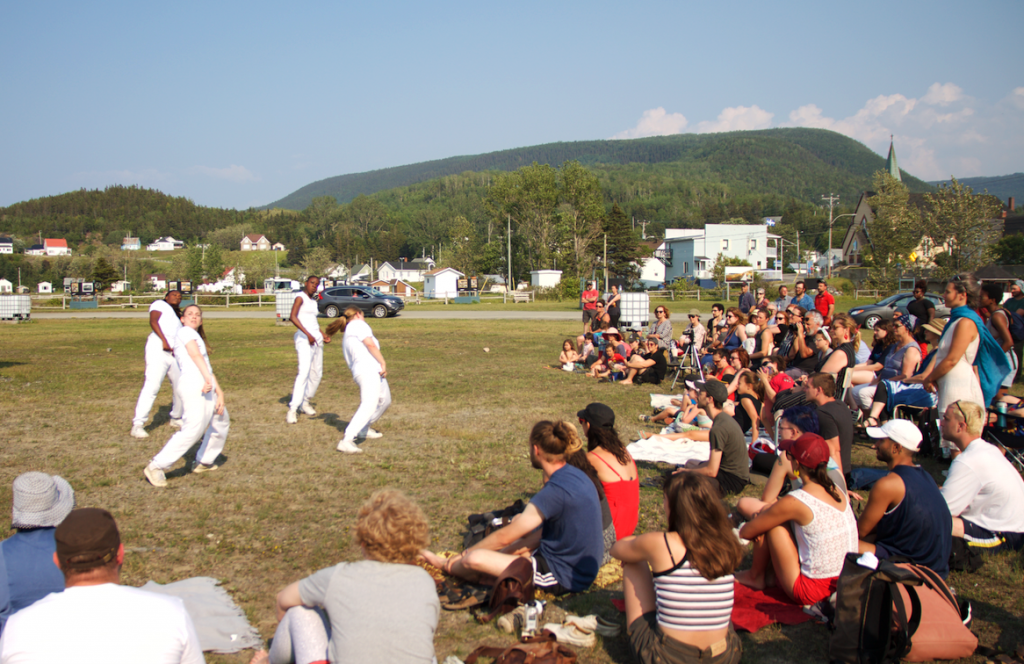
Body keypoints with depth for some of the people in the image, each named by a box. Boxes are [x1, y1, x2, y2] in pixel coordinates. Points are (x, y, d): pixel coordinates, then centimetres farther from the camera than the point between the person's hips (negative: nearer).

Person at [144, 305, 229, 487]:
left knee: (221, 422, 21)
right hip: (194, 386, -10)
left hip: (208, 388, 10)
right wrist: (208, 379, -26)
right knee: (192, 430, -15)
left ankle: (203, 462, 32)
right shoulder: (185, 331, 2)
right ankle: (156, 467, -10)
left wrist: (220, 394, 9)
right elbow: (195, 355, -13)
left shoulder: (198, 339, 27)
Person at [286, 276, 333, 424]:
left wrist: (323, 334, 14)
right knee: (304, 372, -19)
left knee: (317, 373, 9)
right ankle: (292, 409, -20)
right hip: (304, 339, -9)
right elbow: (293, 317, -18)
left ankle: (305, 401, 25)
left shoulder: (313, 301, 20)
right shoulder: (300, 297, -4)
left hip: (316, 339, 9)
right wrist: (307, 334, -24)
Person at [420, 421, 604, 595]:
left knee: (474, 559, -13)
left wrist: (464, 554, -3)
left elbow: (505, 537, -17)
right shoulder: (575, 474, 2)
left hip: (562, 578, -10)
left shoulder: (555, 491, -25)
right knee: (518, 521, 25)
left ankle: (447, 566, 23)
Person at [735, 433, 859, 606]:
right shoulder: (836, 491, 1)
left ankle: (756, 576, 16)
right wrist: (773, 510, 4)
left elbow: (747, 532, -8)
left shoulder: (794, 502, -21)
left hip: (813, 589, -7)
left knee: (771, 522, -3)